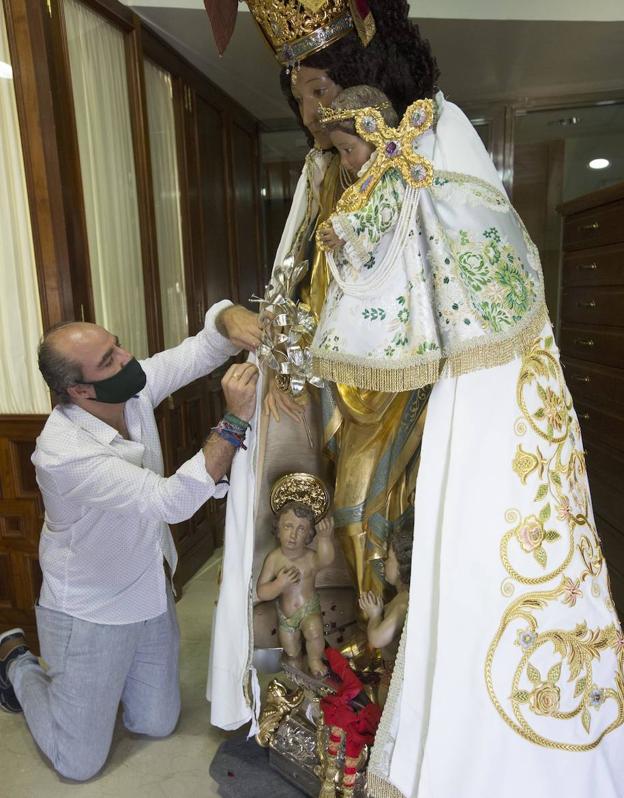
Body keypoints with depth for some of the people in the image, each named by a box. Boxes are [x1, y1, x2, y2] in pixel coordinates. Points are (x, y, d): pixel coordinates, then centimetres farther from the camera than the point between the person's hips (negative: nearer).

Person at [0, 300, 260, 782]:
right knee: (80, 762, 12)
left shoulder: (133, 389, -14)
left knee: (158, 725, 21)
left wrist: (228, 318, -36)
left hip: (151, 593, 6)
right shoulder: (64, 453, -34)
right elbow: (172, 501, -40)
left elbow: (202, 350, -12)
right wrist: (236, 421, -45)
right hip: (90, 614, -6)